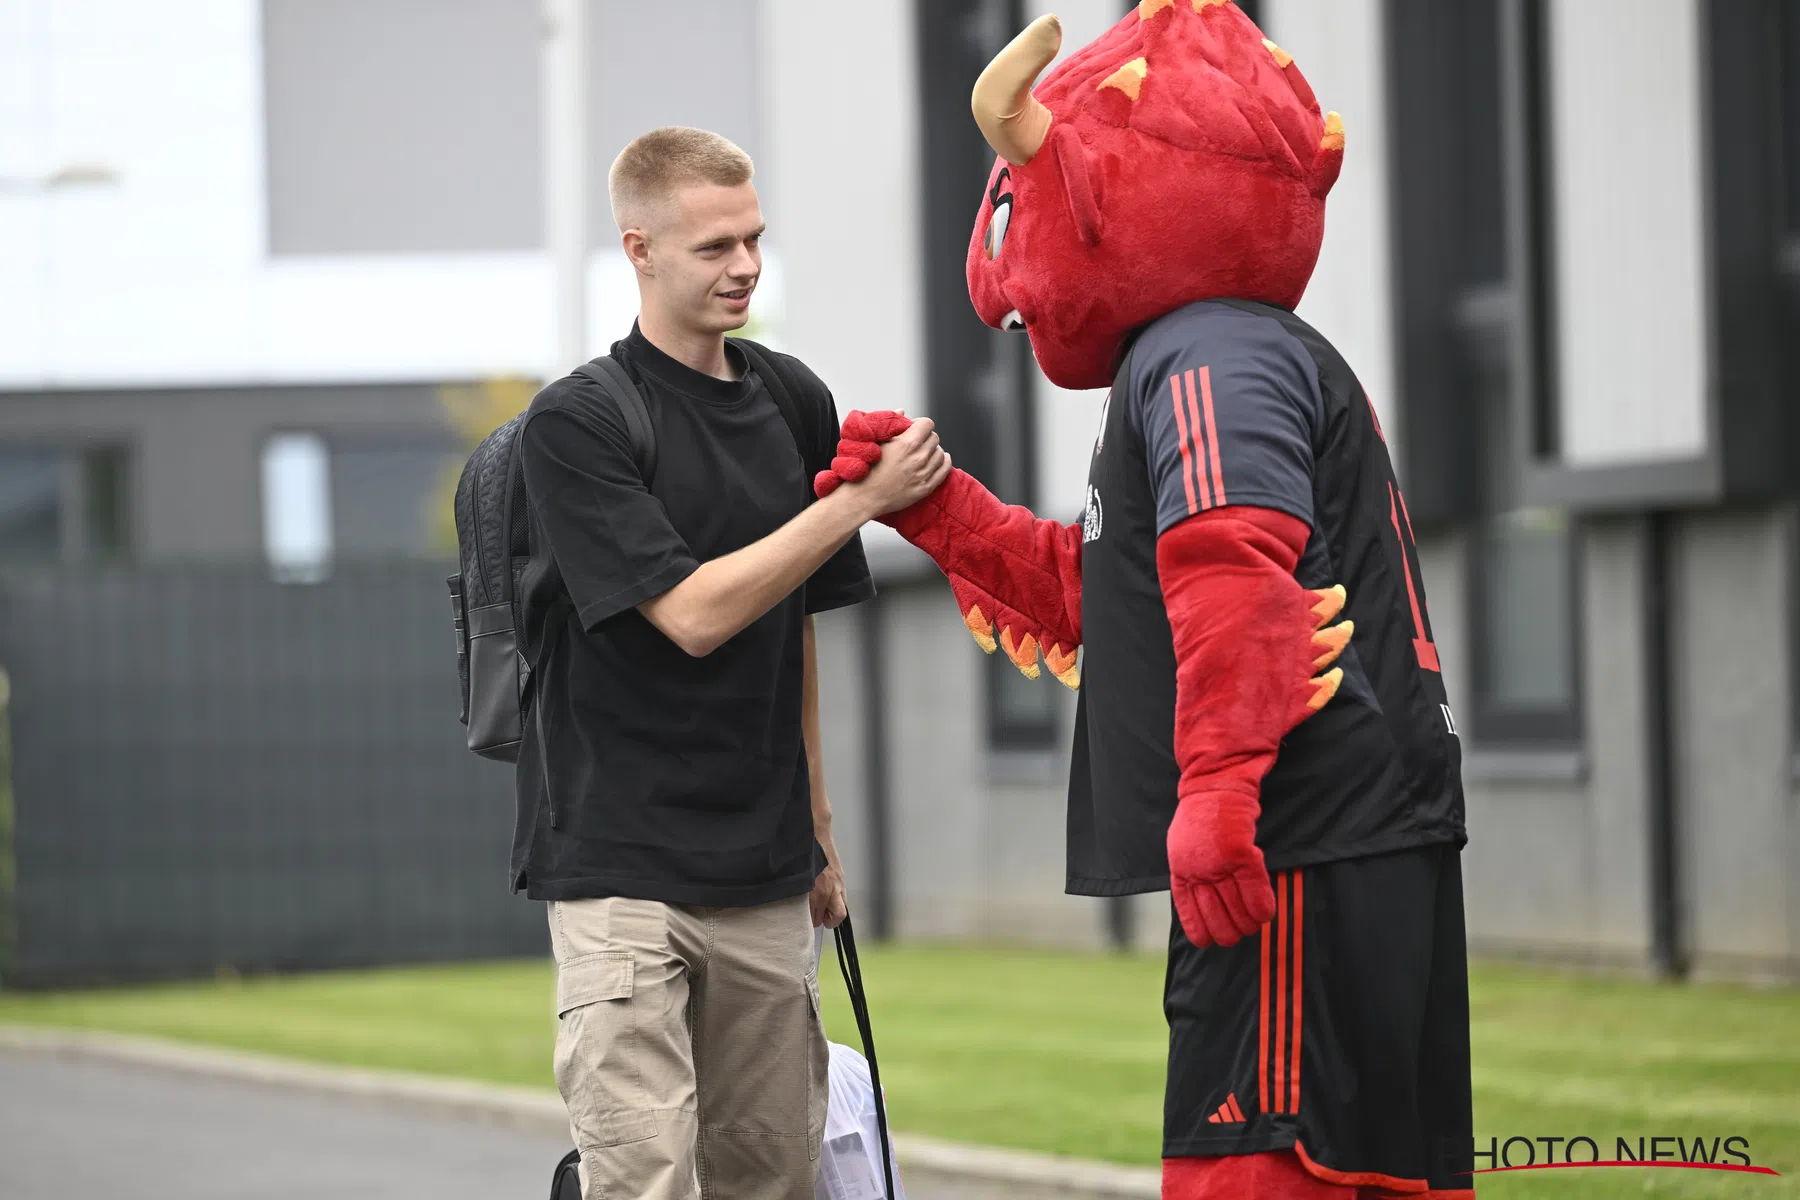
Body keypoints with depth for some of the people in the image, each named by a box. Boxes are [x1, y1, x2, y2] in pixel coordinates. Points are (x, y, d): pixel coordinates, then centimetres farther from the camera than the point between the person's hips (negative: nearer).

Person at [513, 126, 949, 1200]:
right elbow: (695, 613, -16)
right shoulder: (578, 422, -9)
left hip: (763, 870, 6)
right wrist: (861, 500, -15)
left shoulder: (794, 405, 11)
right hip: (620, 864, -6)